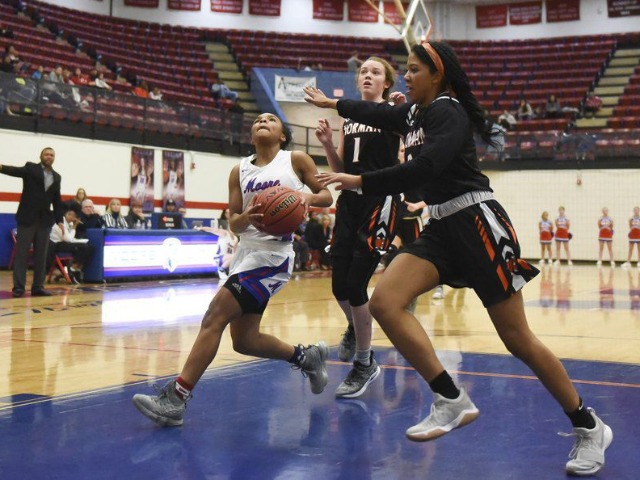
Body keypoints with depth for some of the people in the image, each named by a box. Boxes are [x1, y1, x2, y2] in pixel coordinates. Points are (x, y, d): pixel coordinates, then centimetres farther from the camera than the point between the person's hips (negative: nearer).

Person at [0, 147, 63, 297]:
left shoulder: (57, 177, 12)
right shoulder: (31, 168, 1)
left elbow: (57, 200, 14)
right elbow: (16, 171, -18)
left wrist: (59, 220, 7)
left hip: (44, 219, 4)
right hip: (27, 217, -4)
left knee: (41, 255, 4)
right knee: (21, 253, -2)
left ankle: (38, 286, 8)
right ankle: (18, 287, -1)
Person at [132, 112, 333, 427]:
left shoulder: (296, 160, 2)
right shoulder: (240, 170, 12)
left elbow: (326, 196, 7)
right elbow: (233, 223, 8)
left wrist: (308, 198, -14)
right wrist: (246, 218, -15)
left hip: (272, 255, -7)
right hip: (246, 253, 7)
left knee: (214, 318, -16)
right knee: (243, 340, 10)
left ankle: (175, 399, -15)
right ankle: (306, 357, 33)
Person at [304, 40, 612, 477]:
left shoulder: (448, 111, -9)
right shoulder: (414, 113, 17)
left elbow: (425, 168, -24)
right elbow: (378, 113, 37)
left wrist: (360, 182, -21)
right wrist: (332, 103, 48)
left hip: (477, 223, -8)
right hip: (442, 227, 8)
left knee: (517, 339, -6)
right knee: (384, 301, -13)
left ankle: (589, 427, 10)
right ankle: (452, 401, -11)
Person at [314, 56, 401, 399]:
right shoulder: (348, 117, 16)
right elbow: (340, 169, 17)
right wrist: (327, 144, -1)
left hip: (380, 201, -5)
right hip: (349, 202, 5)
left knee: (355, 284, -10)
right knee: (339, 284, 4)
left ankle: (364, 365, 8)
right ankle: (355, 328, 39)